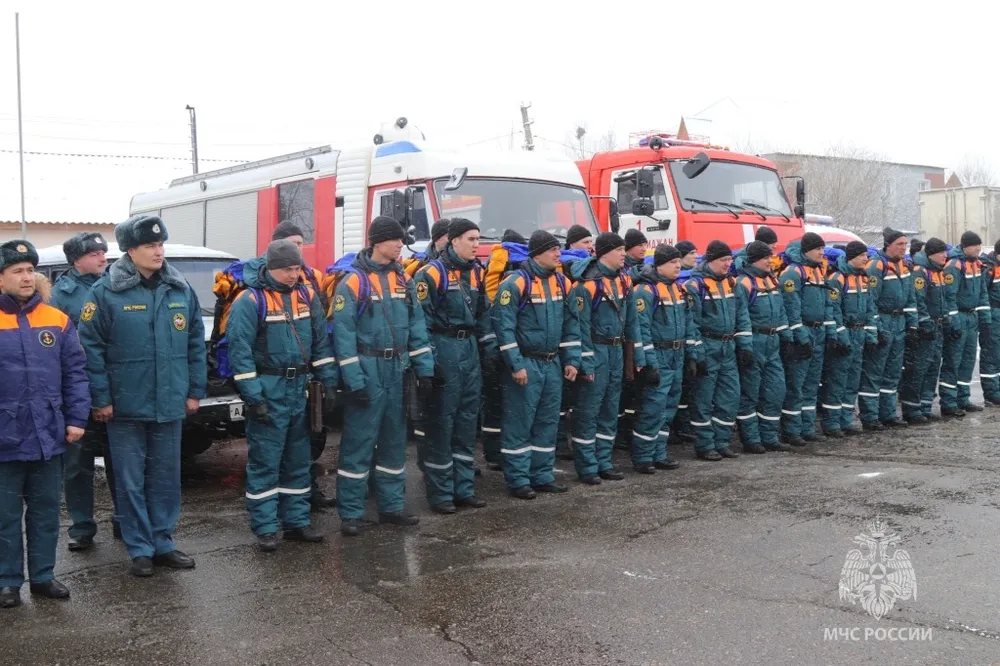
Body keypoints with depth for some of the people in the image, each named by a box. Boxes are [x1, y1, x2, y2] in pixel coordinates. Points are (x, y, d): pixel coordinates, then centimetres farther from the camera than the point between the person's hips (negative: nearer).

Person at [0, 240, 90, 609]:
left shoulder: (58, 321, 4)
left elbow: (75, 373, 5)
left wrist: (76, 419, -2)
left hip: (48, 435, 3)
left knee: (46, 511, 12)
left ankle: (43, 576, 24)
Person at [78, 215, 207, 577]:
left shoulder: (181, 289, 4)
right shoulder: (106, 292, -9)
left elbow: (196, 344, 8)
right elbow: (91, 348, -9)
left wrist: (195, 391, 6)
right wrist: (101, 398, -10)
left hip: (170, 404, 4)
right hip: (126, 407, -4)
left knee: (166, 478, 12)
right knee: (131, 480, 5)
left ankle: (162, 542, 24)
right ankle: (140, 549, 16)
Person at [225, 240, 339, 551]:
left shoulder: (306, 296, 7)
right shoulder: (251, 300, -11)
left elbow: (321, 341, 11)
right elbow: (239, 350, -13)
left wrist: (329, 382, 5)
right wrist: (253, 396, -17)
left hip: (299, 388, 6)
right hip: (268, 390, -6)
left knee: (298, 459, 12)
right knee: (265, 461, -2)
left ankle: (296, 520, 21)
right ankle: (265, 528, 6)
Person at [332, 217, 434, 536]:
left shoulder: (404, 280, 9)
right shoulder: (353, 282, -9)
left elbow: (416, 326, 10)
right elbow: (344, 334, -12)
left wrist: (424, 370, 3)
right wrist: (353, 381, -16)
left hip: (398, 371, 6)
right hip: (368, 371, -6)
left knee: (394, 440, 12)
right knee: (358, 443, -2)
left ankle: (391, 506, 23)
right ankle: (350, 513, 7)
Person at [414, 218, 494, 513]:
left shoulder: (476, 273, 12)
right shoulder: (432, 273, -10)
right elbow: (421, 320, -13)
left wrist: (491, 351, 14)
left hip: (470, 349, 7)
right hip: (443, 349, -7)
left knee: (467, 421, 10)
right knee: (441, 422, -2)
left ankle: (464, 488, 19)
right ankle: (439, 493, 7)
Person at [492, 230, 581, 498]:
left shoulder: (560, 282, 9)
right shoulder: (516, 283, -14)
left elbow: (569, 323, 13)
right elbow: (504, 326, -16)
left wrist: (571, 360, 7)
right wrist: (516, 365, -18)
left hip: (552, 364, 7)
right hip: (525, 364, -7)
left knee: (548, 422, 12)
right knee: (520, 423, -1)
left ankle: (542, 476, 22)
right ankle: (517, 480, 8)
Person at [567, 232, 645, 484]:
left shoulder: (623, 280, 8)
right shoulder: (587, 284, -15)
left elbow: (631, 320, 13)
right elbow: (580, 325, -16)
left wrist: (638, 356, 11)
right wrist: (585, 364, -17)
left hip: (617, 350, 8)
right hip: (596, 351, -8)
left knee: (610, 409, 13)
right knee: (588, 411, -1)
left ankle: (604, 461, 23)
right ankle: (587, 467, 8)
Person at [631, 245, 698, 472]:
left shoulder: (679, 289, 13)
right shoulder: (646, 290, -13)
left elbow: (688, 323, 18)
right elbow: (642, 329, -17)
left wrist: (691, 355, 14)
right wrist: (649, 364, -20)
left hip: (677, 357, 8)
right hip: (658, 357, -8)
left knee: (669, 406, 13)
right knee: (653, 407, -8)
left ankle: (658, 454, 22)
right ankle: (641, 457, 2)